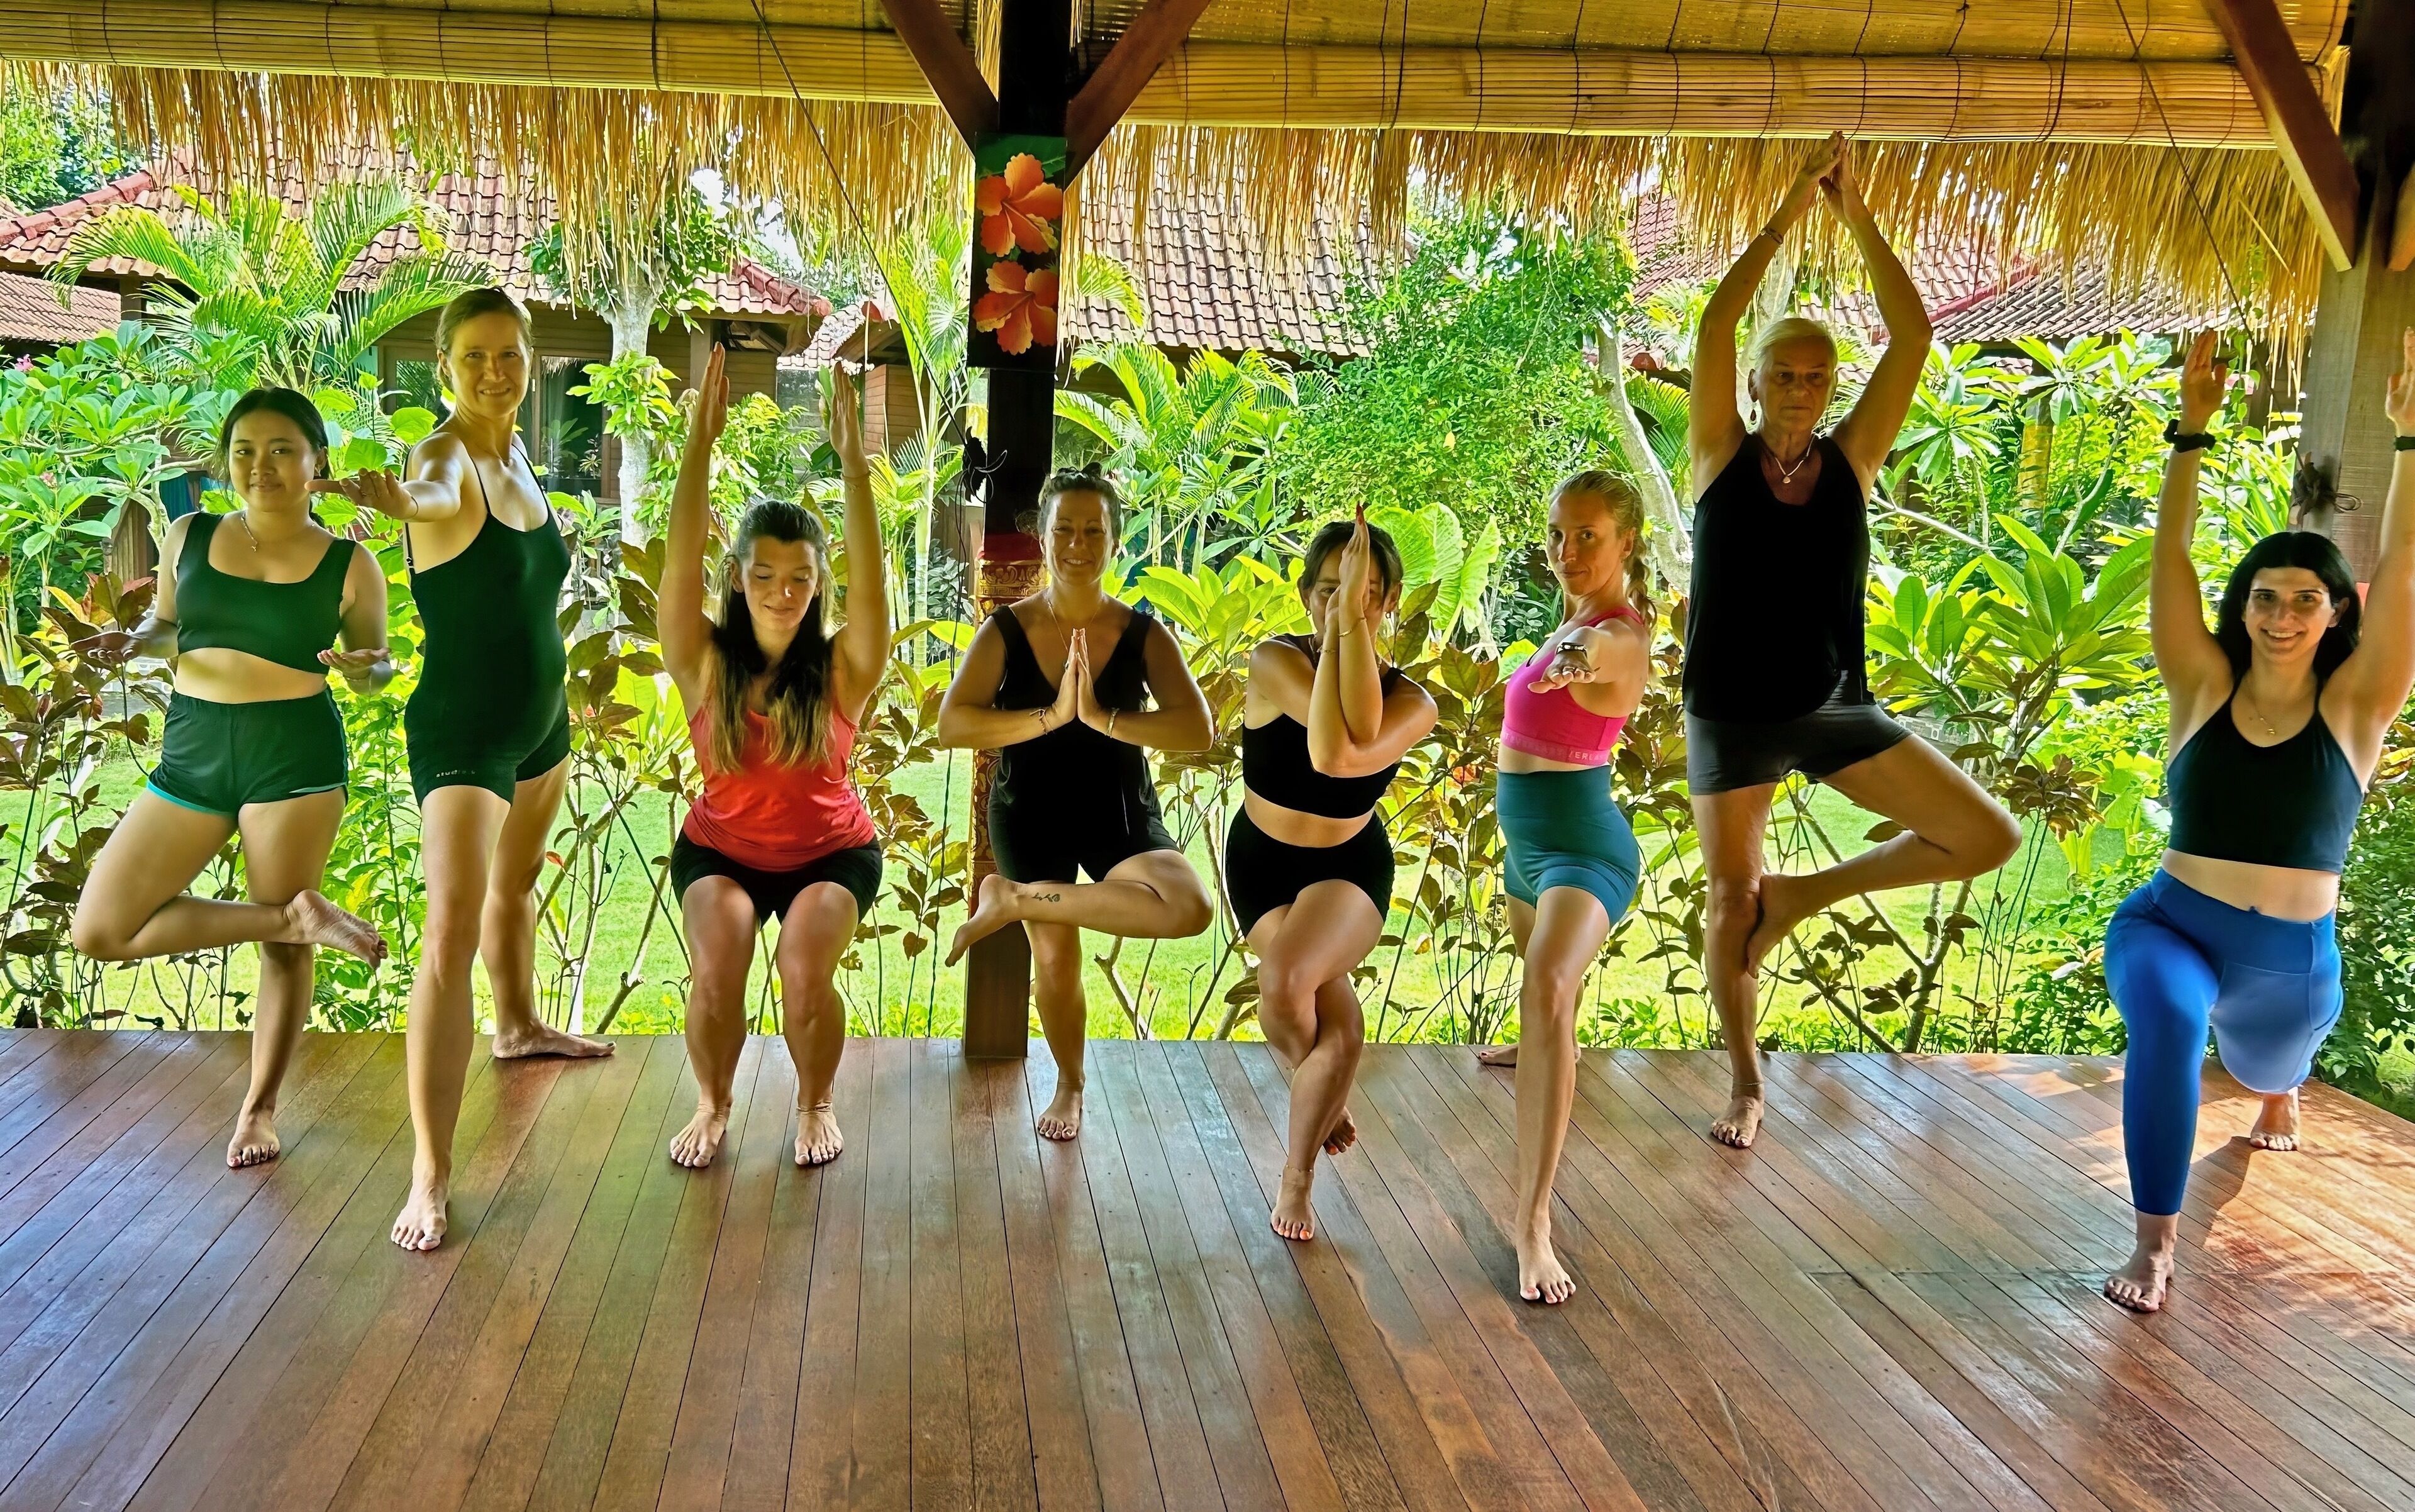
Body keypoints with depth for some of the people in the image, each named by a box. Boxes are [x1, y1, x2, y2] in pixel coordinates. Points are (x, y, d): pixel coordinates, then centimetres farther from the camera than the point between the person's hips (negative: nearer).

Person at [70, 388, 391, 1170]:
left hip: (295, 753, -4)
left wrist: (363, 666, -18)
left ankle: (260, 1107, 21)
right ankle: (297, 915, 1)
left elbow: (378, 663, 6)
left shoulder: (349, 565, -3)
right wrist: (131, 642, -4)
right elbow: (167, 623, 18)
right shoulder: (188, 537, 4)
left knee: (282, 947, 2)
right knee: (100, 930, -4)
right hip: (190, 753, 4)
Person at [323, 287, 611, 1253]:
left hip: (540, 716, 8)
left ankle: (519, 1026, 53)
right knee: (453, 932, -17)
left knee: (518, 880, 28)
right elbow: (435, 497, -46)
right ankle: (430, 1178, -17)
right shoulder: (446, 456, -21)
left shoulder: (518, 453, 3)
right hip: (460, 730, -8)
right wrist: (394, 498, -67)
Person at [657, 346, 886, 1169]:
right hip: (720, 850, 1)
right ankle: (713, 1105, 5)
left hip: (831, 853, -1)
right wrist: (701, 438, -32)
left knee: (805, 970, -25)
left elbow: (870, 574, -28)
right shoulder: (706, 663, -13)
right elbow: (680, 561, -25)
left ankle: (815, 1104, 5)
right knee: (716, 968, -25)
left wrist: (852, 455, -36)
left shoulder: (841, 668, -15)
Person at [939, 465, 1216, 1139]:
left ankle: (1012, 900, -12)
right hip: (1030, 814, 0)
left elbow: (1198, 730, -18)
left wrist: (1102, 717, -30)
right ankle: (1069, 1086, 36)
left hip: (1121, 811, 0)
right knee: (1055, 957, 5)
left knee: (1192, 907, -27)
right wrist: (1050, 716, -30)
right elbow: (952, 724, -19)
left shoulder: (1143, 634, -7)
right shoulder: (1006, 631, -8)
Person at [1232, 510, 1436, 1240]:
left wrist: (1354, 624, -39)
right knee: (1338, 1030, -15)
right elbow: (1326, 748, -40)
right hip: (1262, 861, 0)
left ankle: (1297, 1172, -4)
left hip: (1351, 866, 0)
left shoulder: (1411, 701, -17)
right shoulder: (1275, 663, -22)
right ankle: (1325, 1100, 25)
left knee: (1286, 980, -28)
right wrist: (1336, 623, -39)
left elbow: (1352, 754, -40)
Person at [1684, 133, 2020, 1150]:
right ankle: (1746, 1086, 27)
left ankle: (1799, 896, 11)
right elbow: (1715, 326, -15)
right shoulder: (1722, 459, -4)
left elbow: (1912, 336, -6)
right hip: (1732, 717, -2)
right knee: (1729, 898, 6)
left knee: (1989, 838, -6)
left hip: (1836, 711, 2)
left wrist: (1855, 215, -6)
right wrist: (1791, 210, -12)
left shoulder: (1851, 460, 0)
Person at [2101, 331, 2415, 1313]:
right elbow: (2169, 560, -12)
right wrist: (2191, 430, -19)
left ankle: (2278, 1100, 71)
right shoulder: (2205, 690, -6)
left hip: (2293, 963, 2)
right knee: (2168, 1022, -35)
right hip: (2170, 927, -2)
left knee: (2264, 1075, 28)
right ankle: (2156, 1242, -23)